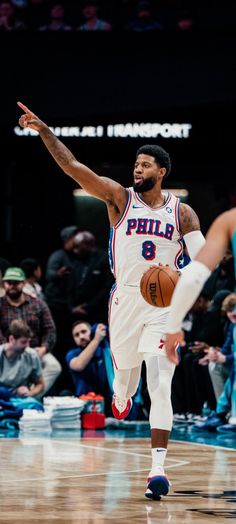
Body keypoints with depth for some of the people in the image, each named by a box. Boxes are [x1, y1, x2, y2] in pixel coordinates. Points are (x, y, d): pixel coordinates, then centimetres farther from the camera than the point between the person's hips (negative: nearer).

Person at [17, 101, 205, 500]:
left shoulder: (182, 212, 5)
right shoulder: (120, 198, 3)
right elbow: (72, 167, -7)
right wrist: (44, 131, -18)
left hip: (164, 306, -1)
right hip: (125, 301, 1)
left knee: (160, 385, -13)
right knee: (125, 375, 14)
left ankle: (158, 468, -17)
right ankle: (121, 400, 54)